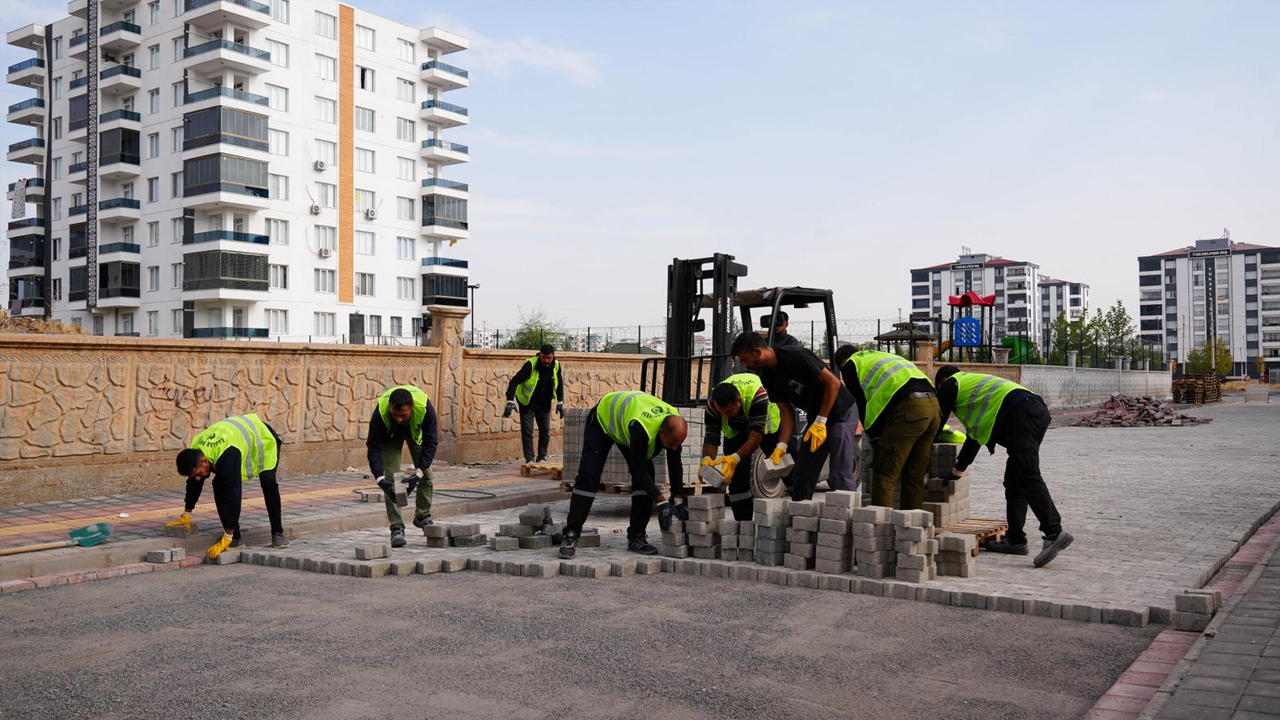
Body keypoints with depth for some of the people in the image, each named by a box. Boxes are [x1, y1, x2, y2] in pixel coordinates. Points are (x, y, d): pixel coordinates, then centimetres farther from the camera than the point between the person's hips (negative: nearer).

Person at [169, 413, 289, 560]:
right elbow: (194, 483, -2)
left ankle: (277, 533, -15)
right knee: (219, 484, -11)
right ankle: (235, 537, -5)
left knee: (268, 482, -28)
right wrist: (186, 515, 8)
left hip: (263, 439, -7)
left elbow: (233, 496, -45)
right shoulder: (195, 452, -21)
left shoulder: (227, 456, -45)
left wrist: (226, 539, -43)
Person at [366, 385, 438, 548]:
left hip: (416, 431, 1)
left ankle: (423, 516, 22)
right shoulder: (380, 412, -42)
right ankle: (397, 528, -12)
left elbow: (430, 443, -33)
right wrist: (381, 480, -45)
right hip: (390, 434, -1)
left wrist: (417, 475, -40)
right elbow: (374, 448, -34)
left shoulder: (425, 407, -42)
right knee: (391, 478, -14)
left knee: (426, 473, 0)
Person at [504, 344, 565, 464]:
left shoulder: (556, 366, -11)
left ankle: (541, 457, 20)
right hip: (527, 403, -4)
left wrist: (560, 402, 3)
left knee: (545, 431, 7)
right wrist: (510, 402, -36)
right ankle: (529, 459, -2)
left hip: (544, 404, 4)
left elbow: (559, 384, 7)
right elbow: (515, 381, -27)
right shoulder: (531, 365, -26)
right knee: (527, 431, -7)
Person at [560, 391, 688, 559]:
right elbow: (639, 470, -39)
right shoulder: (641, 429, -47)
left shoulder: (675, 425, -27)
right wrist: (662, 503, -39)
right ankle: (571, 535, -10)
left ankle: (636, 537, -2)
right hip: (603, 419, -6)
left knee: (647, 475, -8)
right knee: (588, 476, -15)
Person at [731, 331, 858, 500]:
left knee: (839, 479, -12)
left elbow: (833, 382, -21)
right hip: (816, 417, 8)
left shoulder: (796, 357, -24)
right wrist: (781, 446, -12)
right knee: (801, 476, 6)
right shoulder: (767, 376, -1)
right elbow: (786, 411, 0)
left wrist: (820, 422, -20)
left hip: (841, 411, -8)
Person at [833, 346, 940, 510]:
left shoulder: (850, 365, 17)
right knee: (914, 476, 13)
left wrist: (875, 438, 22)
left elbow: (861, 406, 13)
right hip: (933, 404, 8)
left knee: (884, 476, -5)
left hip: (909, 408, -7)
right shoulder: (882, 356, 37)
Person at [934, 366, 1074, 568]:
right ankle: (1015, 539, 11)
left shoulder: (951, 384, 16)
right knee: (1013, 480, 11)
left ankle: (1054, 533, -29)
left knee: (1027, 477, -18)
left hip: (1020, 412, -9)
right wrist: (958, 470, 49)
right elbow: (975, 434, 43)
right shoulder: (973, 383, 40)